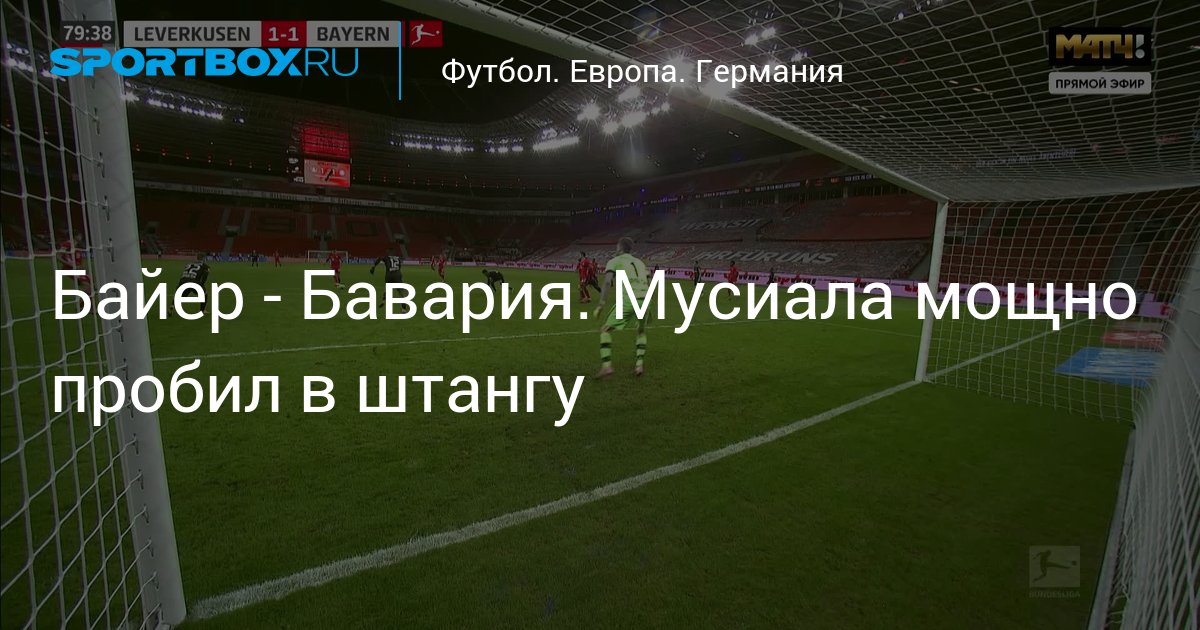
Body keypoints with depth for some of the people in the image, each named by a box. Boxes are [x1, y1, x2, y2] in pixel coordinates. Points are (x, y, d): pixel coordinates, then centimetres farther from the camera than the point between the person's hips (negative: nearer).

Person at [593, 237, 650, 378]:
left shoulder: (614, 261, 12)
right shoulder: (640, 262, 28)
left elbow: (607, 282, -5)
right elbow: (649, 285, 25)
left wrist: (601, 305, -7)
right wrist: (648, 309, 33)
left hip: (627, 301, -5)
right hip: (644, 300, 5)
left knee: (605, 330, 10)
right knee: (641, 332, 30)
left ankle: (606, 366, -3)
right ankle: (639, 365, 17)